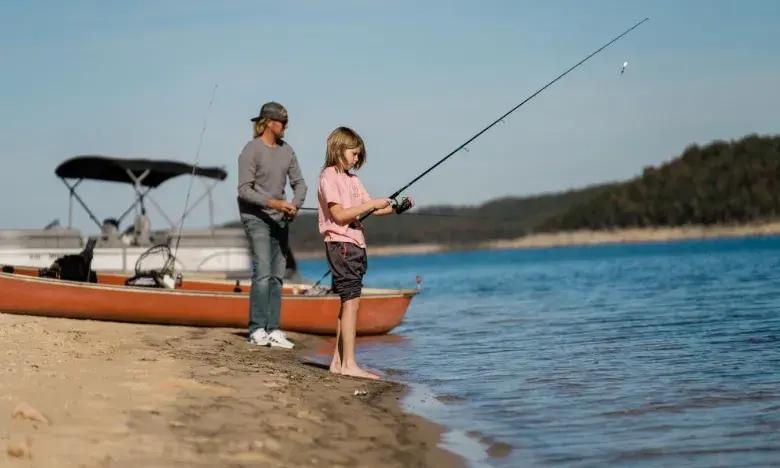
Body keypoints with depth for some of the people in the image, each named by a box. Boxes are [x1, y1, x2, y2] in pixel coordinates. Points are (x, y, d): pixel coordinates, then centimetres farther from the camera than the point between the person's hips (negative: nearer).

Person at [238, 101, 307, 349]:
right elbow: (244, 190, -16)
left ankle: (273, 331, 6)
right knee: (262, 272, -14)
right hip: (256, 216, -7)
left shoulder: (286, 150, 9)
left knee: (277, 275, 4)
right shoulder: (251, 151, -11)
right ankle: (257, 330, -11)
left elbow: (299, 183, 11)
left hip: (280, 218, 7)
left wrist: (294, 205, -9)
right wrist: (273, 203, -25)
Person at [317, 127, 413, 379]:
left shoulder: (351, 178, 18)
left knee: (348, 302, 9)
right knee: (351, 301, -13)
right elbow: (339, 215, -17)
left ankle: (338, 362, 14)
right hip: (341, 244, -9)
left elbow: (371, 210, 16)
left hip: (355, 245, 9)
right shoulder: (329, 177, -9)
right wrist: (372, 204, -16)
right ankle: (349, 364, -14)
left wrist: (395, 207, 0)